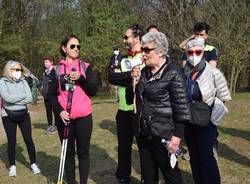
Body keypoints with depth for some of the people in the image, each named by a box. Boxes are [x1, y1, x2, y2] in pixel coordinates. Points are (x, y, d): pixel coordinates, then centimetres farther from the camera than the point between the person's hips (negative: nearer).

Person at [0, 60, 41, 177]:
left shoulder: (23, 82, 2)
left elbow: (29, 98, -8)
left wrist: (14, 100, -14)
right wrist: (23, 95, -11)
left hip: (23, 114, 2)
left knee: (28, 139, 2)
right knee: (12, 141, 4)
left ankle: (33, 164, 15)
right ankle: (12, 166, 20)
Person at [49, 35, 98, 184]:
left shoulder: (86, 67, 6)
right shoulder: (57, 69, 4)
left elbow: (94, 90, -1)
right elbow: (52, 95, 5)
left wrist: (80, 79, -16)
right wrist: (59, 111, -11)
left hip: (84, 117, 0)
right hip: (64, 117, 0)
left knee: (83, 152, 6)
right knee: (68, 152, 7)